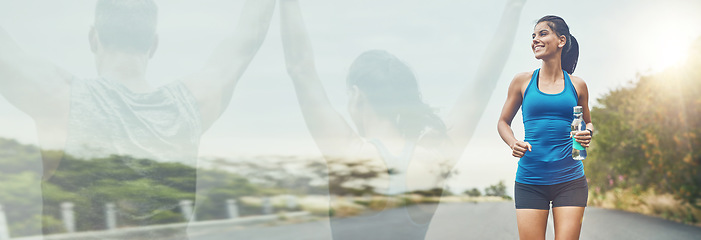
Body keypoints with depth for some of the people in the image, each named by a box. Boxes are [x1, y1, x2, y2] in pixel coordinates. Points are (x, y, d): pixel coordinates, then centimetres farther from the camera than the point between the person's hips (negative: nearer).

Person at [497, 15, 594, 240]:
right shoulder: (522, 81, 4)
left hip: (570, 181, 1)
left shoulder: (577, 85, 6)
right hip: (530, 181, 0)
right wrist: (513, 143, -7)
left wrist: (587, 134, -2)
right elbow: (503, 122, 13)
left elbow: (587, 122, 21)